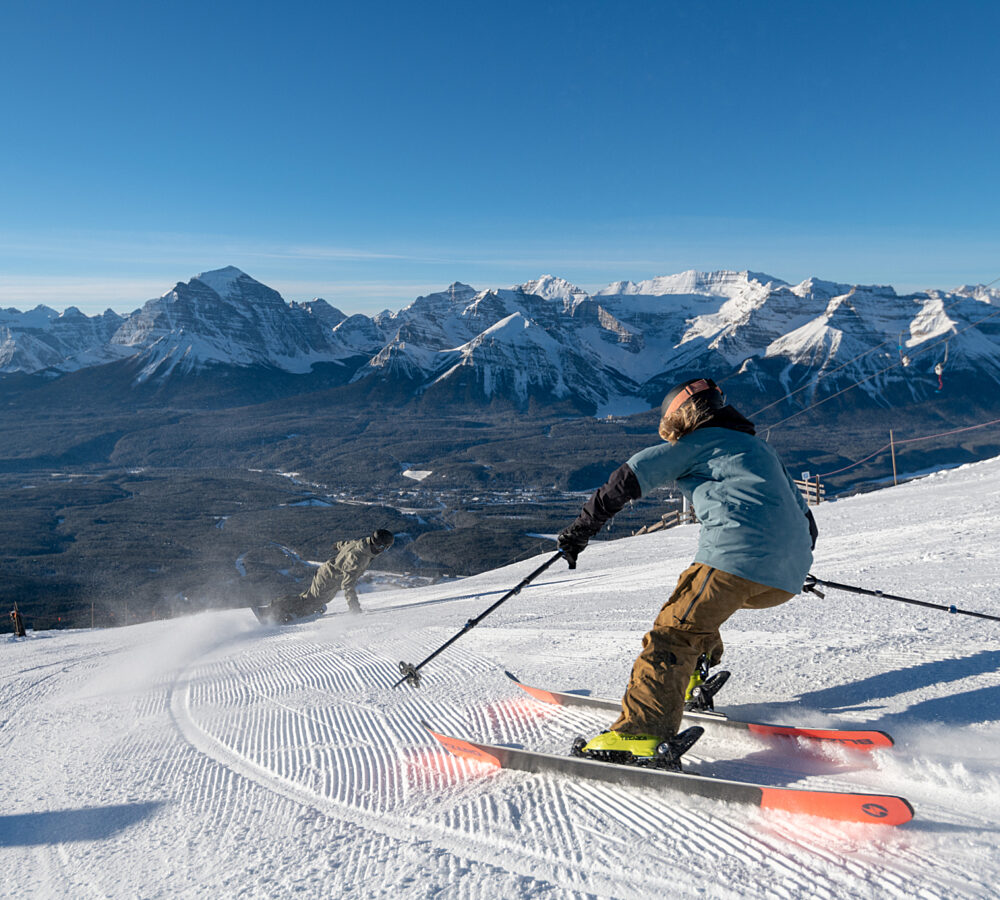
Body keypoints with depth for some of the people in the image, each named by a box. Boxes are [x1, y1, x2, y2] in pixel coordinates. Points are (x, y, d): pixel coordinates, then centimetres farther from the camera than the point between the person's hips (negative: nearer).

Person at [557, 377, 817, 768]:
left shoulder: (699, 443, 13)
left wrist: (582, 528, 5)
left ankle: (643, 733, -28)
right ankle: (688, 688, 27)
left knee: (674, 631, -12)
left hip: (739, 553, -8)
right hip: (787, 579, 8)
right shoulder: (760, 449, 34)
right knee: (694, 598, 28)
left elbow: (632, 476, 1)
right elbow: (805, 519, 36)